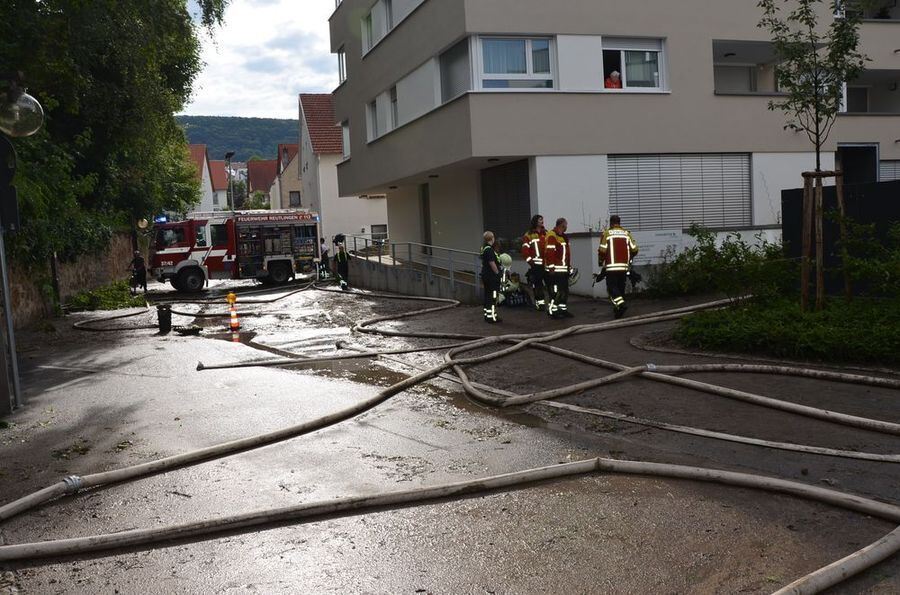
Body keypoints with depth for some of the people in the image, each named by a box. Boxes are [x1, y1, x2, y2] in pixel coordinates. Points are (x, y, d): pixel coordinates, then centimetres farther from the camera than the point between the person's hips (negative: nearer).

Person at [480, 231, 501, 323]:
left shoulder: (484, 248, 10)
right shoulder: (489, 249, -20)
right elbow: (492, 263, -21)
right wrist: (497, 273, -11)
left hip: (485, 275, 10)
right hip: (492, 276, -10)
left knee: (487, 295, 15)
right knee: (493, 296, -5)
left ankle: (487, 314, 22)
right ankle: (492, 316, -3)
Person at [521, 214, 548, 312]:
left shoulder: (546, 234, 13)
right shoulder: (528, 235, -1)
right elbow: (525, 251, -4)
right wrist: (531, 261, -10)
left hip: (547, 264, 4)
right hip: (536, 265, -4)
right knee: (537, 285, -1)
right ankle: (539, 303, 8)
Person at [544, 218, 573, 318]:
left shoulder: (564, 237, 17)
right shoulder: (551, 235, -13)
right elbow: (549, 252, -19)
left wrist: (569, 265, 23)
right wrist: (551, 267, -22)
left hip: (564, 269, 10)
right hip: (555, 269, -10)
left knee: (565, 290, 13)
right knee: (555, 290, -8)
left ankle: (563, 309, 21)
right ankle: (553, 310, -3)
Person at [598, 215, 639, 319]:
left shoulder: (606, 233, -2)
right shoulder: (626, 233, 8)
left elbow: (602, 250, -8)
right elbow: (634, 249, 5)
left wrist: (600, 262, 9)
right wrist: (629, 258, 25)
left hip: (612, 266, -4)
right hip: (624, 266, 4)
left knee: (612, 287, -1)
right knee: (621, 287, 14)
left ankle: (621, 303, -23)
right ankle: (618, 310, 19)